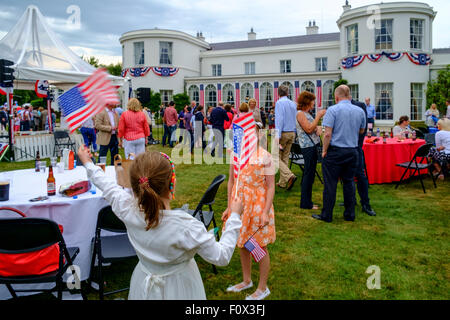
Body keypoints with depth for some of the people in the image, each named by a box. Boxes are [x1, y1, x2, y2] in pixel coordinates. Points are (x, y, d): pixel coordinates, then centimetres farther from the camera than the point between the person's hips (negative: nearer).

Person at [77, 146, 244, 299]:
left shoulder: (129, 211, -21)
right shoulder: (186, 226, -33)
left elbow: (108, 187, 0)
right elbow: (221, 257, -22)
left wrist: (88, 163, 17)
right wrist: (234, 216, -15)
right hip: (179, 287, -4)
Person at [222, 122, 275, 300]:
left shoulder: (264, 157, -13)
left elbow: (271, 186, -12)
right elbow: (231, 182, 8)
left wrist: (266, 212, -17)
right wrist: (229, 207, 8)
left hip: (258, 206, -5)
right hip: (239, 205, 5)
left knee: (260, 247, 7)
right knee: (242, 245, 17)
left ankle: (262, 288, 26)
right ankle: (246, 281, 39)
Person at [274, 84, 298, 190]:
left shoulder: (279, 103, -10)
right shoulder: (293, 104, 12)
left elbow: (279, 120, -18)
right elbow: (296, 120, 15)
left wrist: (277, 136, -21)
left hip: (283, 133, -7)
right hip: (292, 133, 7)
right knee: (285, 158, 12)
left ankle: (289, 176, -20)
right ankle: (282, 182, 16)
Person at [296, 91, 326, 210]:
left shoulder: (306, 113, 18)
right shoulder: (300, 113, -10)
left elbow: (313, 127, 22)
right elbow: (308, 129, -19)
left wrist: (318, 127, 0)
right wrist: (318, 116, -14)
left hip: (313, 146, 10)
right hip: (308, 147, -10)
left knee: (309, 175, 12)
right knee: (309, 175, -6)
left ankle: (307, 202, 19)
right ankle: (305, 203, 0)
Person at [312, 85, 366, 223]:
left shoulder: (333, 110, -10)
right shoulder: (360, 111, 6)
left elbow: (328, 134, -15)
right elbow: (362, 131, 19)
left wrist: (324, 151, -6)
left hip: (335, 151, -5)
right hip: (353, 151, 5)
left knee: (330, 183, 2)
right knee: (349, 182, 14)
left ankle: (326, 215, 9)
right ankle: (349, 214, 20)